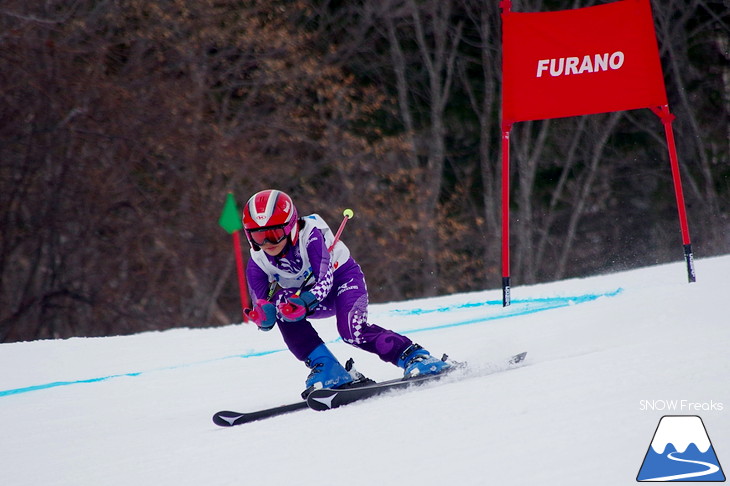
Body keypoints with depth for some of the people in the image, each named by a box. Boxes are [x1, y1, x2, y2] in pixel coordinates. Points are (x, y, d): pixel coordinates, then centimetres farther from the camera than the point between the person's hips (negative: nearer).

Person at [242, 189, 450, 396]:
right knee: (281, 308, -27)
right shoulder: (257, 264, -16)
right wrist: (263, 316, -44)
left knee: (352, 331, -31)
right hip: (305, 294, 5)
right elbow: (261, 305, -18)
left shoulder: (310, 237, -29)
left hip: (343, 278, -5)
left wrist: (303, 301, -54)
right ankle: (328, 371, -24)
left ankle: (414, 357, -20)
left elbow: (325, 280, -35)